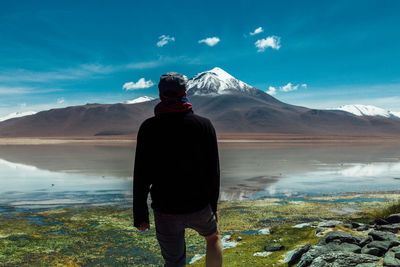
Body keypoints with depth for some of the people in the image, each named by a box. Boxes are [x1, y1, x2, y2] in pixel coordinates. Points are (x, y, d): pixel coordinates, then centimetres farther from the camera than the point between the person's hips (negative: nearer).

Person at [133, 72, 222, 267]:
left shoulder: (148, 128, -6)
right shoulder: (204, 125, -6)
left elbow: (140, 176, -7)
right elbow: (213, 171, -3)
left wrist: (140, 214, 2)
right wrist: (213, 206, 9)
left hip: (165, 212, 0)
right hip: (199, 207, 1)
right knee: (213, 237, 31)